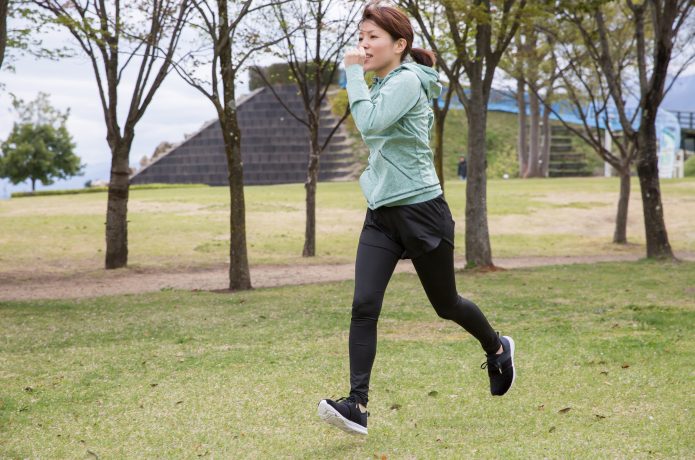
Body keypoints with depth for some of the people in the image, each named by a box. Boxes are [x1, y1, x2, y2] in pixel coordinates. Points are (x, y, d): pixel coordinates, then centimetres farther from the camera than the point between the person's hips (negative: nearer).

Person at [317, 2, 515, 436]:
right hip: (381, 214, 7)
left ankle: (497, 348, 41)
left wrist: (354, 72, -21)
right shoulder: (383, 84, 10)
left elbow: (369, 123, -30)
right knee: (364, 307, -8)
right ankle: (357, 405, -11)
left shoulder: (407, 82, -16)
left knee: (446, 303, 11)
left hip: (420, 210, -7)